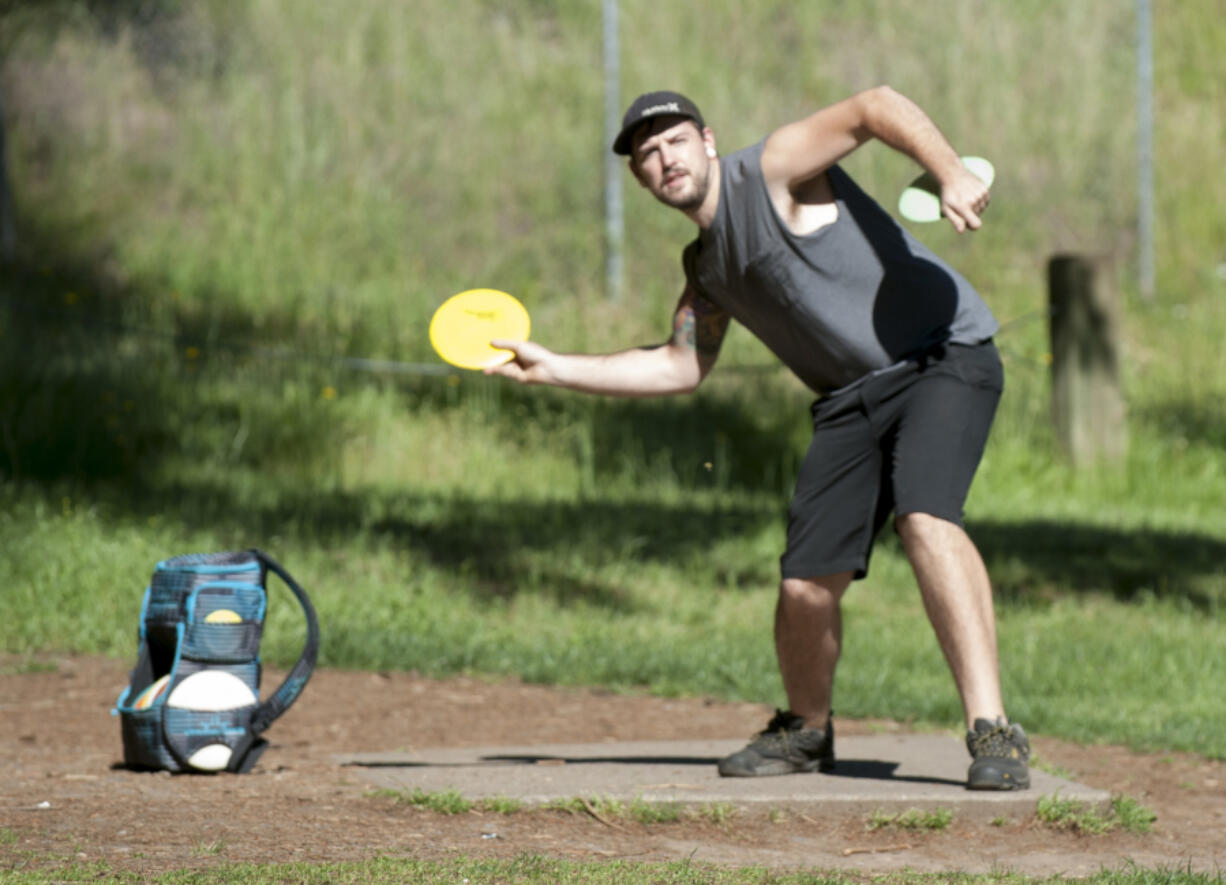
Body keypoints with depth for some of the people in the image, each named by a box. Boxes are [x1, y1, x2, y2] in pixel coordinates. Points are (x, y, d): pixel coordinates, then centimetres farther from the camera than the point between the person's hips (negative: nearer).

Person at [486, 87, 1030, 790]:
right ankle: (806, 731, 26)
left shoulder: (773, 170, -8)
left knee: (925, 518, -31)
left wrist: (951, 173, -35)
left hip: (941, 356, -7)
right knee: (806, 584, -3)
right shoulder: (706, 265, 16)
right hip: (853, 399, 7)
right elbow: (681, 367, 22)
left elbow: (876, 107, -19)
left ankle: (993, 731, -32)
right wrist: (552, 368, 18)